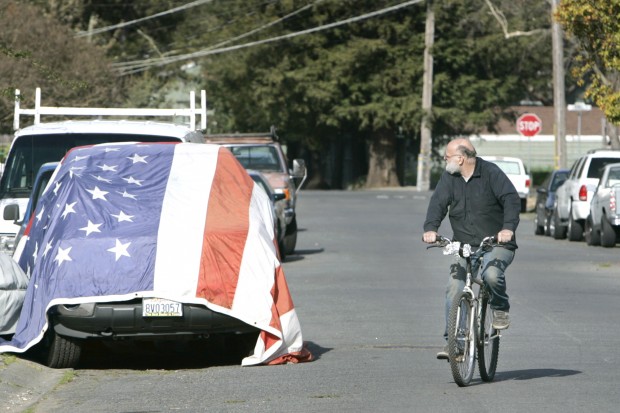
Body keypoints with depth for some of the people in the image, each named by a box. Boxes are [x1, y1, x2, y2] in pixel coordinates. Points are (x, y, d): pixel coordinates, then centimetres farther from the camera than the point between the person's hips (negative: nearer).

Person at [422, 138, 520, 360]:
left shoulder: (491, 173, -9)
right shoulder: (449, 177, 4)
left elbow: (512, 199, -18)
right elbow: (438, 202, -6)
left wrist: (509, 227, -35)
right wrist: (431, 228, -26)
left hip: (496, 244, -4)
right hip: (465, 246, 4)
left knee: (491, 274, -32)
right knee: (454, 288, -12)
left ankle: (501, 308, -1)